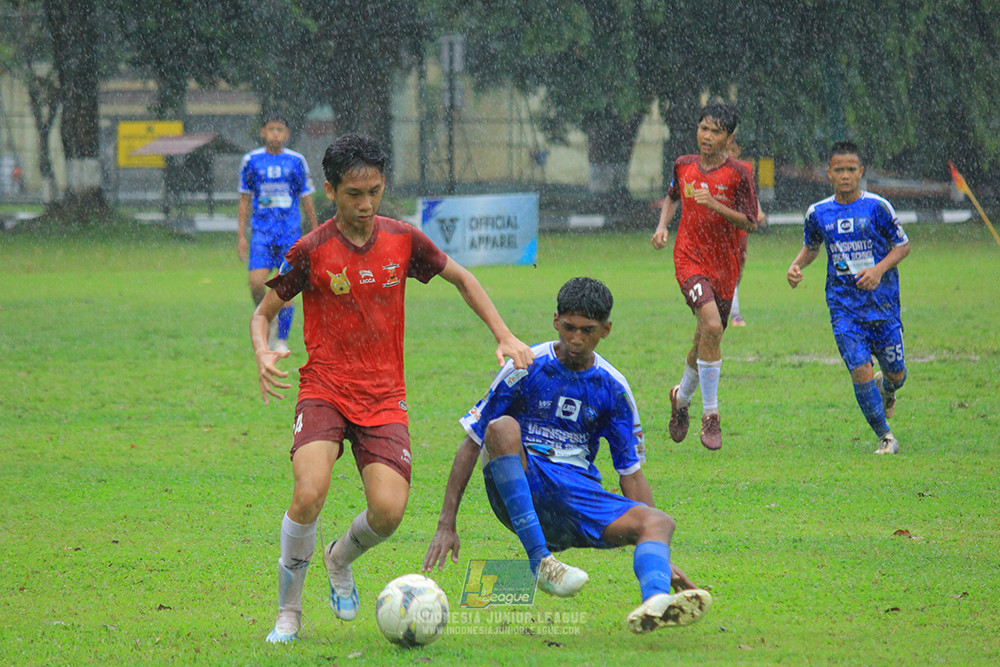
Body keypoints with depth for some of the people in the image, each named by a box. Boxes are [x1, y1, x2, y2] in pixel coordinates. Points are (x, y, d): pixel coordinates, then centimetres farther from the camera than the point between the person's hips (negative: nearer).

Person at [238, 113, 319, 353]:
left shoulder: (296, 161, 2)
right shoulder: (251, 161, 4)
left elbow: (307, 200, 9)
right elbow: (245, 201, 10)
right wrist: (241, 236, 4)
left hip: (290, 233, 0)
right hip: (262, 232, 0)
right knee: (256, 283, -13)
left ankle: (281, 339, 7)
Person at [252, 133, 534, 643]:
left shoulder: (403, 240, -1)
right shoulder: (311, 251, -8)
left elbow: (461, 279, 17)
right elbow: (263, 313, 3)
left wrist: (505, 337, 9)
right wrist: (263, 354, -19)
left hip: (383, 397, 2)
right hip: (324, 390, -2)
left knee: (389, 511, -15)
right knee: (310, 493, -27)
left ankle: (341, 559, 22)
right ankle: (289, 610, -5)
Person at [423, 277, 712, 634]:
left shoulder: (613, 389, 9)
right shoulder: (526, 368, 0)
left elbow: (631, 471, 12)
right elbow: (472, 443, 1)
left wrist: (660, 558, 3)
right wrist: (447, 523, -6)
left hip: (579, 492, 3)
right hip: (518, 489, -3)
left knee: (658, 521, -23)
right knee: (502, 428, -33)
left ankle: (655, 601, -58)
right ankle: (540, 562, -37)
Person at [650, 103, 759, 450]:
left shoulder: (738, 173, -6)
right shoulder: (683, 165, 3)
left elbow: (749, 223, -9)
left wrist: (713, 204, -21)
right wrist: (663, 226, 5)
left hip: (726, 264, 1)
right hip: (690, 258, -1)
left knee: (706, 342, 10)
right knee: (711, 326, -24)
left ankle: (682, 397, 41)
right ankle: (710, 415, -17)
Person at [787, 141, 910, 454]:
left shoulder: (877, 207, -6)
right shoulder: (818, 213, 2)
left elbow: (903, 246, 1)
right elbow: (811, 247, 20)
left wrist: (879, 269, -16)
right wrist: (796, 266, 0)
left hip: (882, 300, -1)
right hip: (843, 307, 1)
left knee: (896, 374, 5)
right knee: (860, 370, -13)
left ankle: (886, 387, 45)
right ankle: (885, 438, 2)